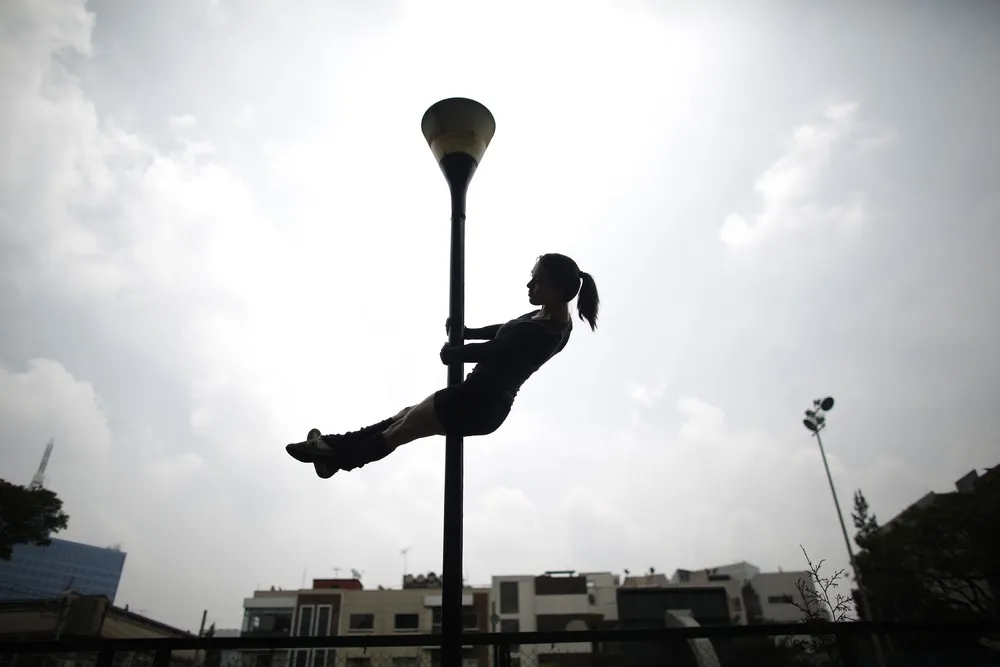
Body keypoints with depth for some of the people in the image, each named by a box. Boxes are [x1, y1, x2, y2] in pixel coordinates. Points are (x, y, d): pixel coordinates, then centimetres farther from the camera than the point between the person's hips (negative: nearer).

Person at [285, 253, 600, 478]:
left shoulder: (542, 333, -27)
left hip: (476, 403, -9)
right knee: (406, 416, 17)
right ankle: (339, 447, 27)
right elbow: (507, 331, 18)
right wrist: (465, 332, 20)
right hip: (487, 400, 9)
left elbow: (490, 351, -23)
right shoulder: (552, 320, 3)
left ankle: (338, 454, 25)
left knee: (400, 429, 7)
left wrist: (450, 353, -5)